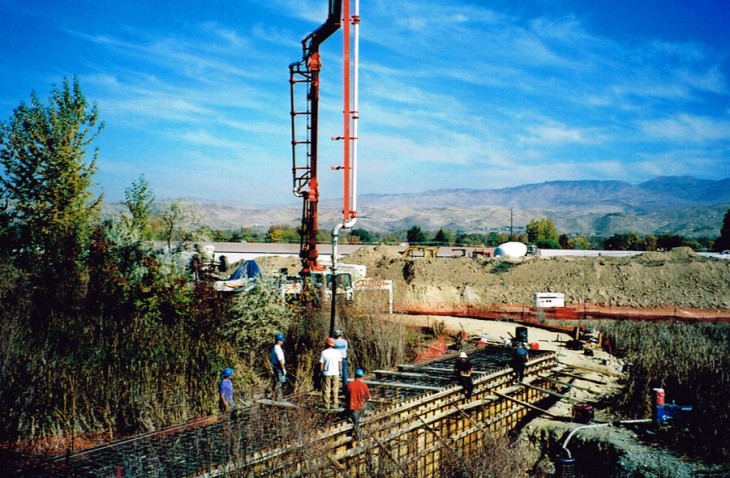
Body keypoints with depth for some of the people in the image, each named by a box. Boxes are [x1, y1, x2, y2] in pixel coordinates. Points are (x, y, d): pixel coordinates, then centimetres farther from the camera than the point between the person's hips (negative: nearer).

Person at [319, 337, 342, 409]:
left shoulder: (324, 352, -7)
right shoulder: (337, 352, -1)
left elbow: (321, 364, -6)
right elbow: (340, 363, 3)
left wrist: (320, 372, 6)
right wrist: (340, 371, 14)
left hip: (326, 373, -2)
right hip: (335, 373, 2)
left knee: (326, 390, 5)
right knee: (335, 390, 9)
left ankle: (327, 405, 4)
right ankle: (335, 404, 9)